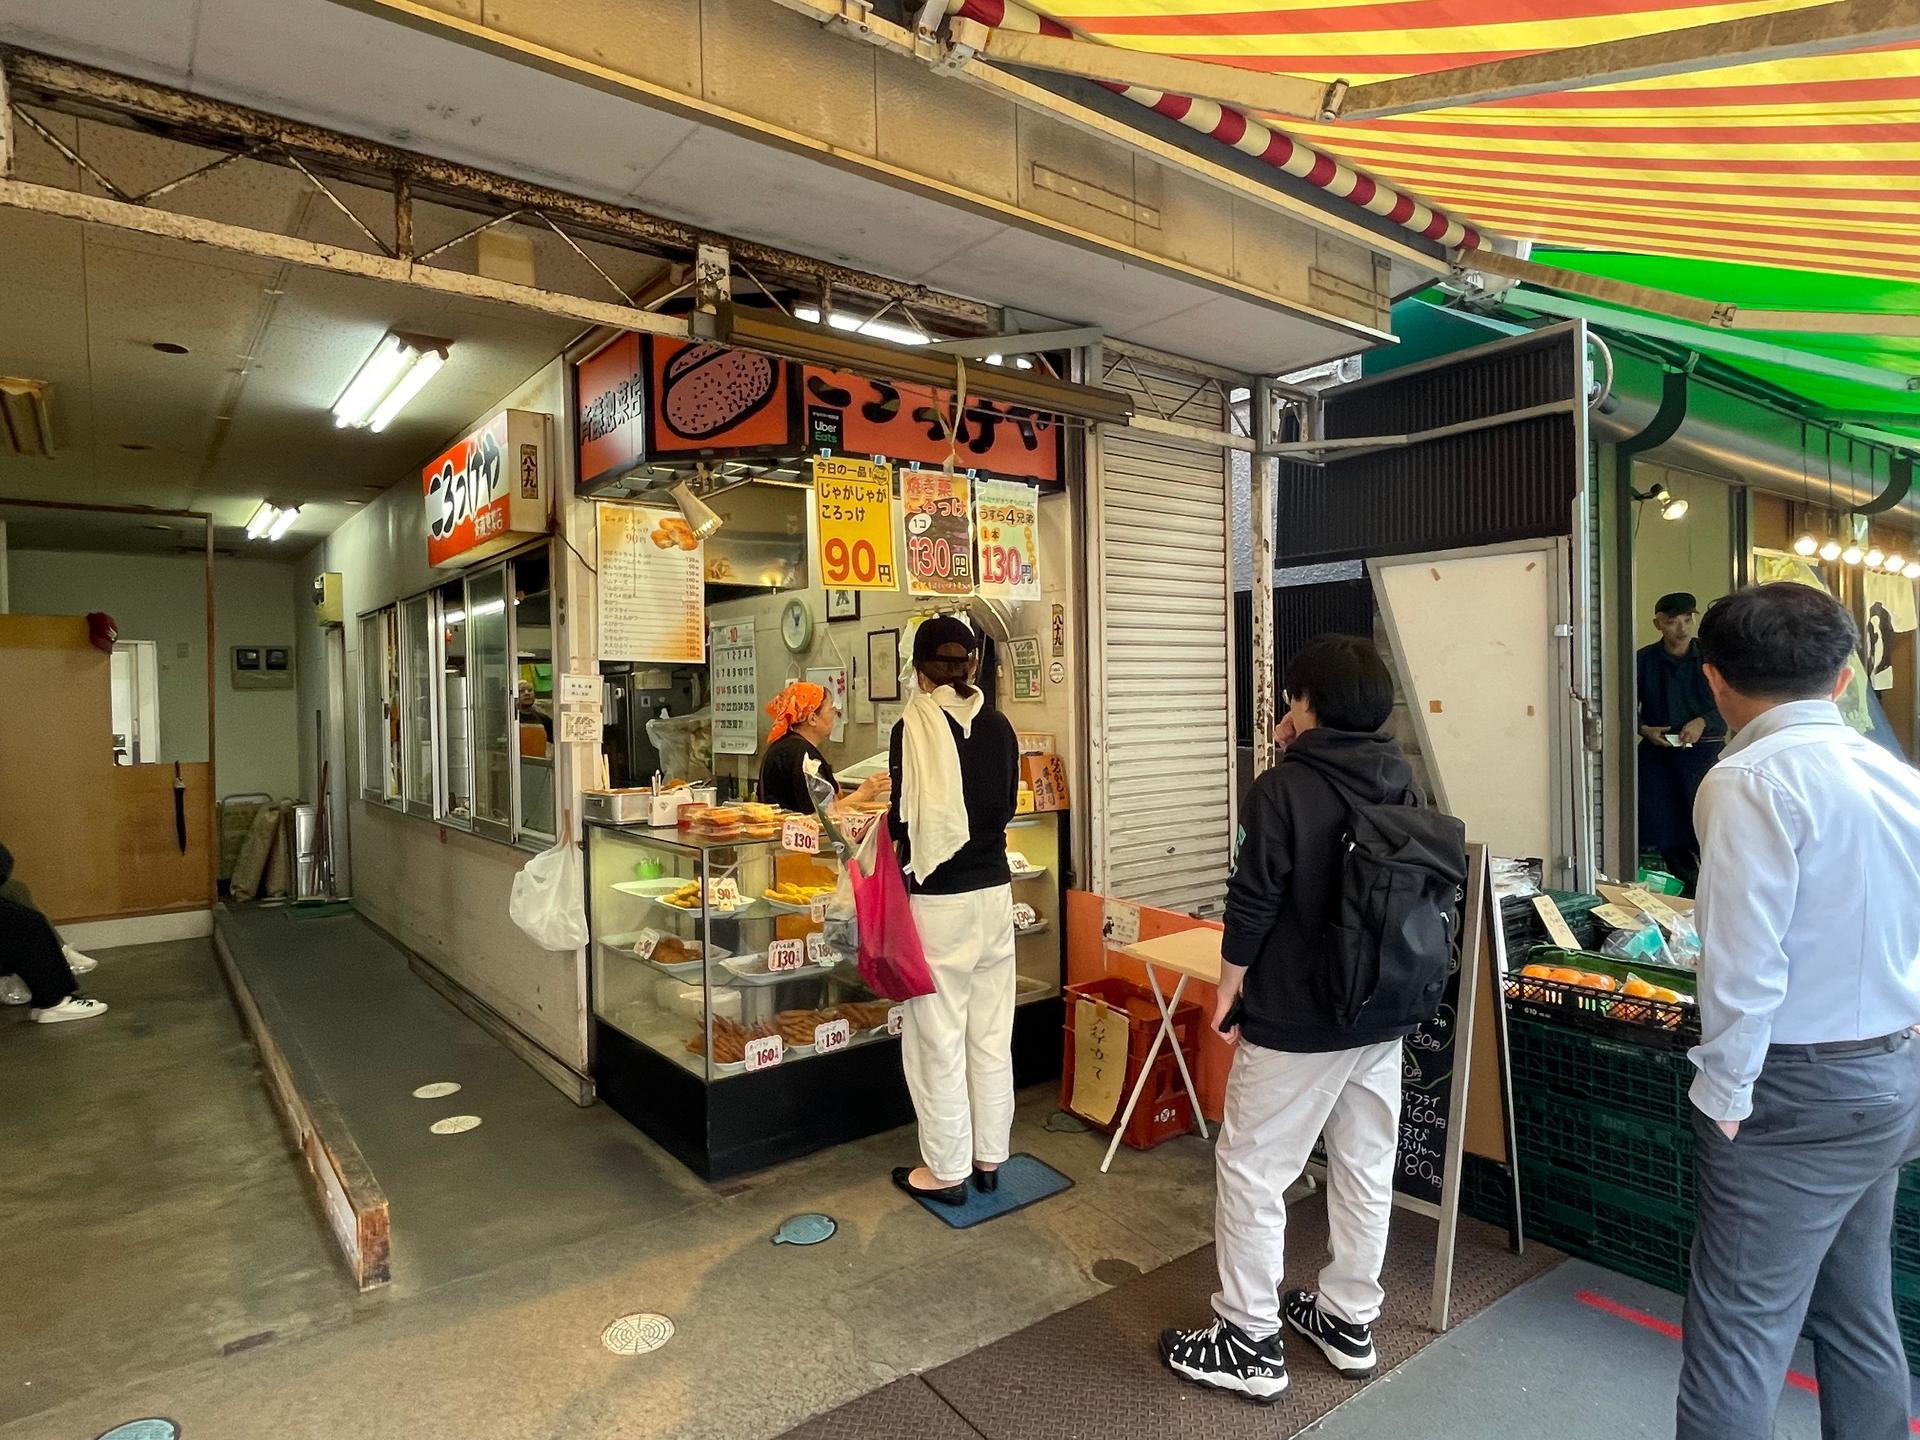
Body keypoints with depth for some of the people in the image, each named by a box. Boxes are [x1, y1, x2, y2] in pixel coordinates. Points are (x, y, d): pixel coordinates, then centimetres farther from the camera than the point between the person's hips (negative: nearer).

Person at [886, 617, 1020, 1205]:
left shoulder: (914, 727, -14)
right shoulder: (998, 726, 1)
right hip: (994, 891, 6)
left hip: (938, 900, -5)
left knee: (938, 1040, 8)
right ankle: (989, 1156, 29)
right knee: (991, 1034, 15)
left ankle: (947, 1170, 21)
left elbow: (906, 822, -12)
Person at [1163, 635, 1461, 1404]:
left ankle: (1251, 1342, 16)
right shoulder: (1402, 782, 3)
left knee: (1250, 1170, 6)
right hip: (1386, 1010, 7)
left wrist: (1228, 991, -2)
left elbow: (1252, 904, -18)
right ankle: (1349, 1320, 34)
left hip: (1298, 1017, -7)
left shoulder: (1283, 788, -17)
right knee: (1366, 1166, 18)